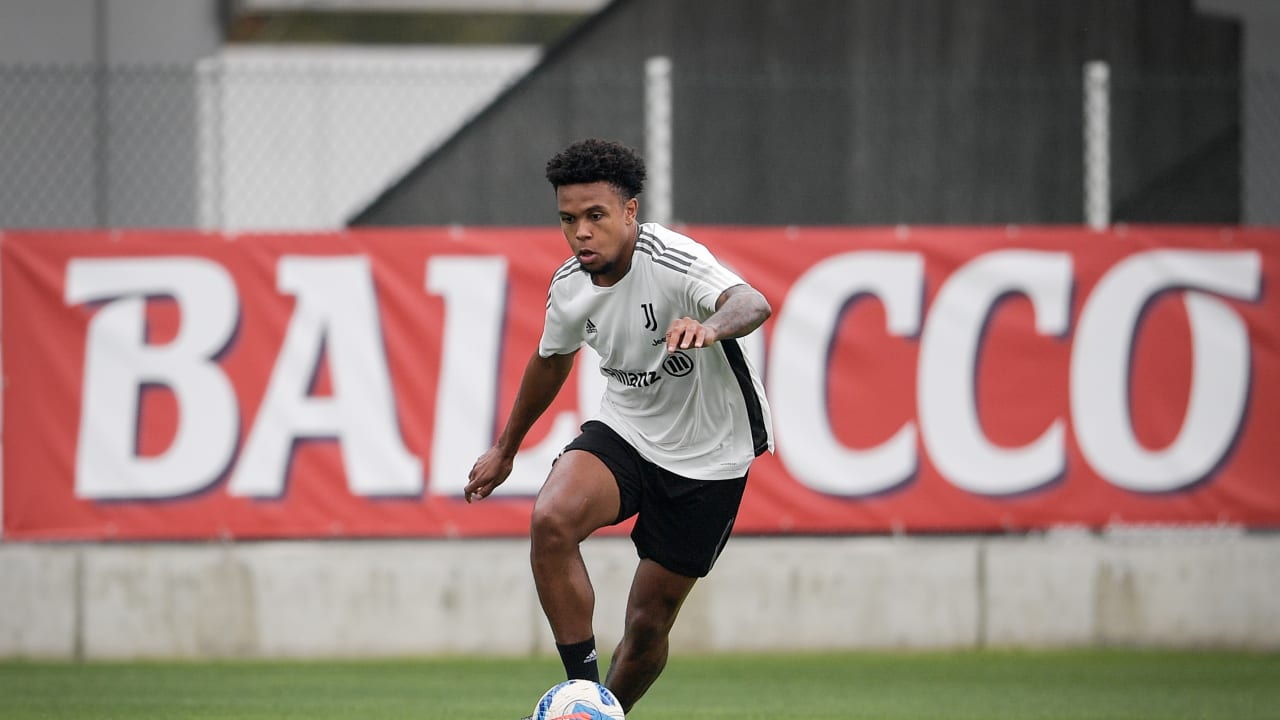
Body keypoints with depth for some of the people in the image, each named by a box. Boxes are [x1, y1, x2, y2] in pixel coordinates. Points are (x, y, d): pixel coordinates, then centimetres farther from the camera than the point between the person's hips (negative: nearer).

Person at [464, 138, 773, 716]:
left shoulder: (675, 262, -26)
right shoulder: (569, 286, -6)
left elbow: (752, 304, -45)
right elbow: (551, 360, 15)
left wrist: (711, 327, -69)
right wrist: (505, 450, 26)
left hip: (708, 453, -4)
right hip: (625, 430, 4)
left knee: (649, 624, 2)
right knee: (551, 520, -27)